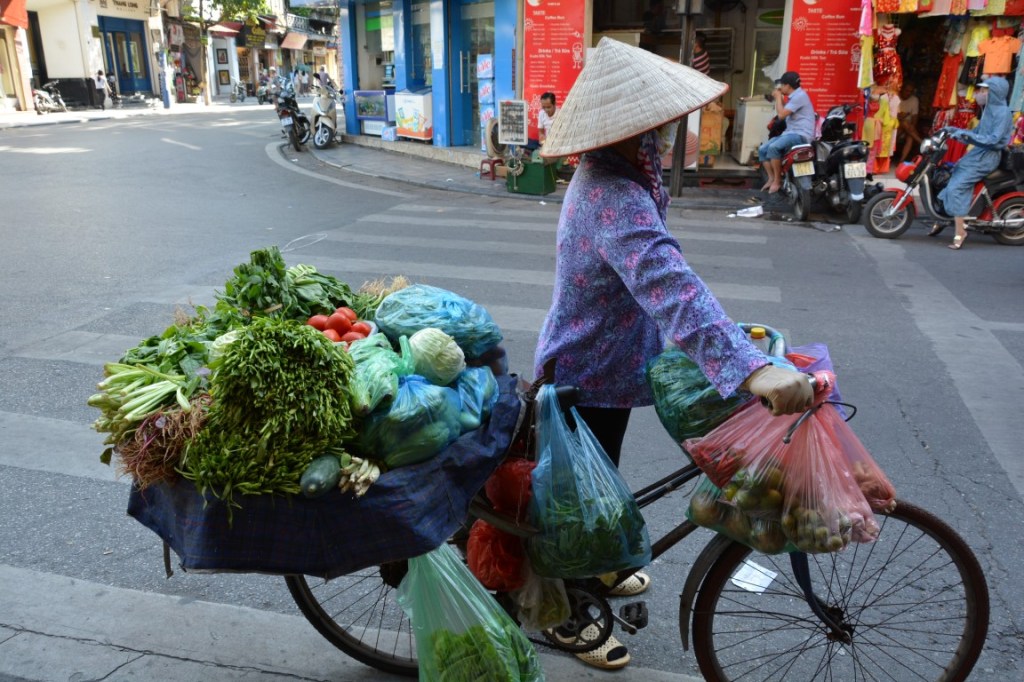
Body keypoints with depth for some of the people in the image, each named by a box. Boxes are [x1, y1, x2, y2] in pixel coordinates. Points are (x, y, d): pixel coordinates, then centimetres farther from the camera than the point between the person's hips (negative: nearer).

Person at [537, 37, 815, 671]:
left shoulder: (606, 178, -1)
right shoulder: (618, 201, -35)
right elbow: (671, 289, -52)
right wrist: (753, 367, -61)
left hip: (596, 366, 10)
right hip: (590, 381, -10)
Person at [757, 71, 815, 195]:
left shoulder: (799, 96, -14)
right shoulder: (793, 96, 18)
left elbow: (781, 115, -18)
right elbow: (784, 113, 22)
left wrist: (778, 98, -6)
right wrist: (780, 99, 13)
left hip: (801, 134, -10)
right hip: (791, 133, 10)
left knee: (773, 148, -32)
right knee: (762, 150, 1)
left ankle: (777, 180, -23)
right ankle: (771, 178, -1)